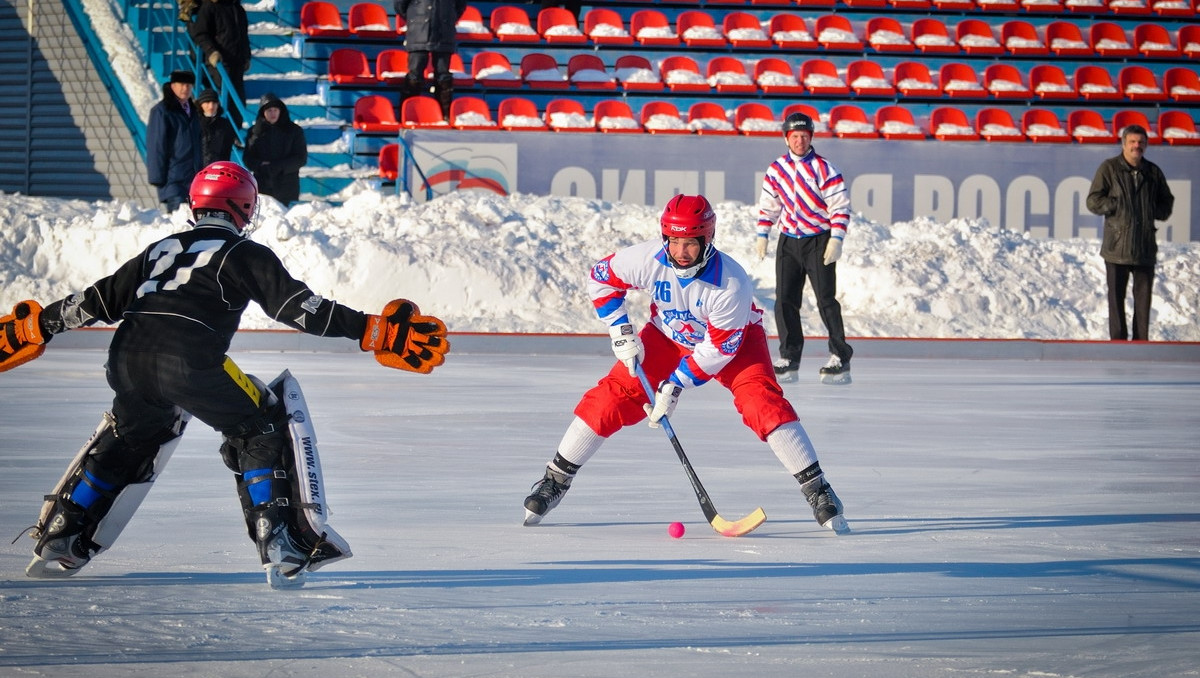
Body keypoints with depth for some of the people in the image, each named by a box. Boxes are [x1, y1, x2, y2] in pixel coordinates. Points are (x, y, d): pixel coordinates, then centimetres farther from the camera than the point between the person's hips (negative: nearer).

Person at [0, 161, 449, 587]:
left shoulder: (164, 248, 27)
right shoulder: (245, 254, 11)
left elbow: (101, 300, 30)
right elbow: (297, 306, 0)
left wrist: (39, 326, 41)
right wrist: (370, 331, 0)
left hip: (127, 358, 6)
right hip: (190, 362, -6)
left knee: (124, 442, 29)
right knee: (261, 430, 10)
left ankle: (58, 542, 28)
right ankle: (281, 544, -2)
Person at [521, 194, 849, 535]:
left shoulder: (731, 283, -37)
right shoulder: (646, 259, -29)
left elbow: (719, 348, -29)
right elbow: (601, 278, -10)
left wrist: (676, 385, -27)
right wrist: (621, 331, -15)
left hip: (732, 340, -3)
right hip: (668, 335, 3)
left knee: (760, 399, -25)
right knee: (614, 395, -9)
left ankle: (817, 490, -19)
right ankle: (555, 480, 3)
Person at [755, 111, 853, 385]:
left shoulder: (823, 169, -9)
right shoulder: (776, 169, 6)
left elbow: (840, 206, -10)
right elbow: (768, 205, 16)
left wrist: (836, 239, -17)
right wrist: (762, 235, 11)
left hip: (819, 242, -4)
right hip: (788, 241, 5)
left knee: (826, 300, -8)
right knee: (785, 301, -1)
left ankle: (840, 359, -3)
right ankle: (789, 360, 5)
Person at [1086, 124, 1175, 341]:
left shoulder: (1153, 172, 10)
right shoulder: (1109, 169, 0)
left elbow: (1167, 202, 20)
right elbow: (1093, 202, -4)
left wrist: (1154, 211, 0)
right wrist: (1119, 205, -12)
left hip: (1145, 246, 3)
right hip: (1117, 246, -3)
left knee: (1143, 295, 5)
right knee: (1116, 295, 1)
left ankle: (1141, 341, 10)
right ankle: (1118, 340, 5)